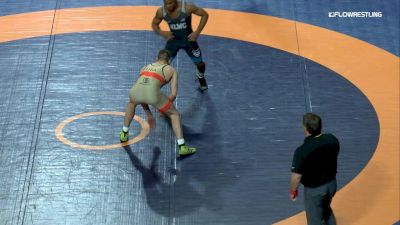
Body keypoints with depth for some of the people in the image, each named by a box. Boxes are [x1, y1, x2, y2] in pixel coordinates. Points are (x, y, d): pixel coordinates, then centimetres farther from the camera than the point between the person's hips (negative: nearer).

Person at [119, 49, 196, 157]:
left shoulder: (145, 67, 37)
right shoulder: (171, 70, 26)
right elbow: (173, 94, 16)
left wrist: (148, 113, 49)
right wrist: (163, 108, 32)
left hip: (135, 90, 4)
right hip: (153, 92, -3)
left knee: (132, 103, 41)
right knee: (174, 114, 20)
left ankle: (124, 134, 47)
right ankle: (182, 147, 12)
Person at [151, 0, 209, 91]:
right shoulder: (161, 11, -20)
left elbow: (204, 14, -17)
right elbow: (154, 24, -1)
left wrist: (197, 32, -23)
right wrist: (161, 33, -23)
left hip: (188, 39, -1)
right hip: (173, 39, 1)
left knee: (199, 63, 10)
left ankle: (201, 78, 45)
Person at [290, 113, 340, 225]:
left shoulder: (302, 151, -32)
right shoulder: (332, 139, -14)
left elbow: (296, 176, -23)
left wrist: (293, 190, -3)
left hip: (314, 190, -6)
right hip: (331, 183, 6)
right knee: (326, 209, 35)